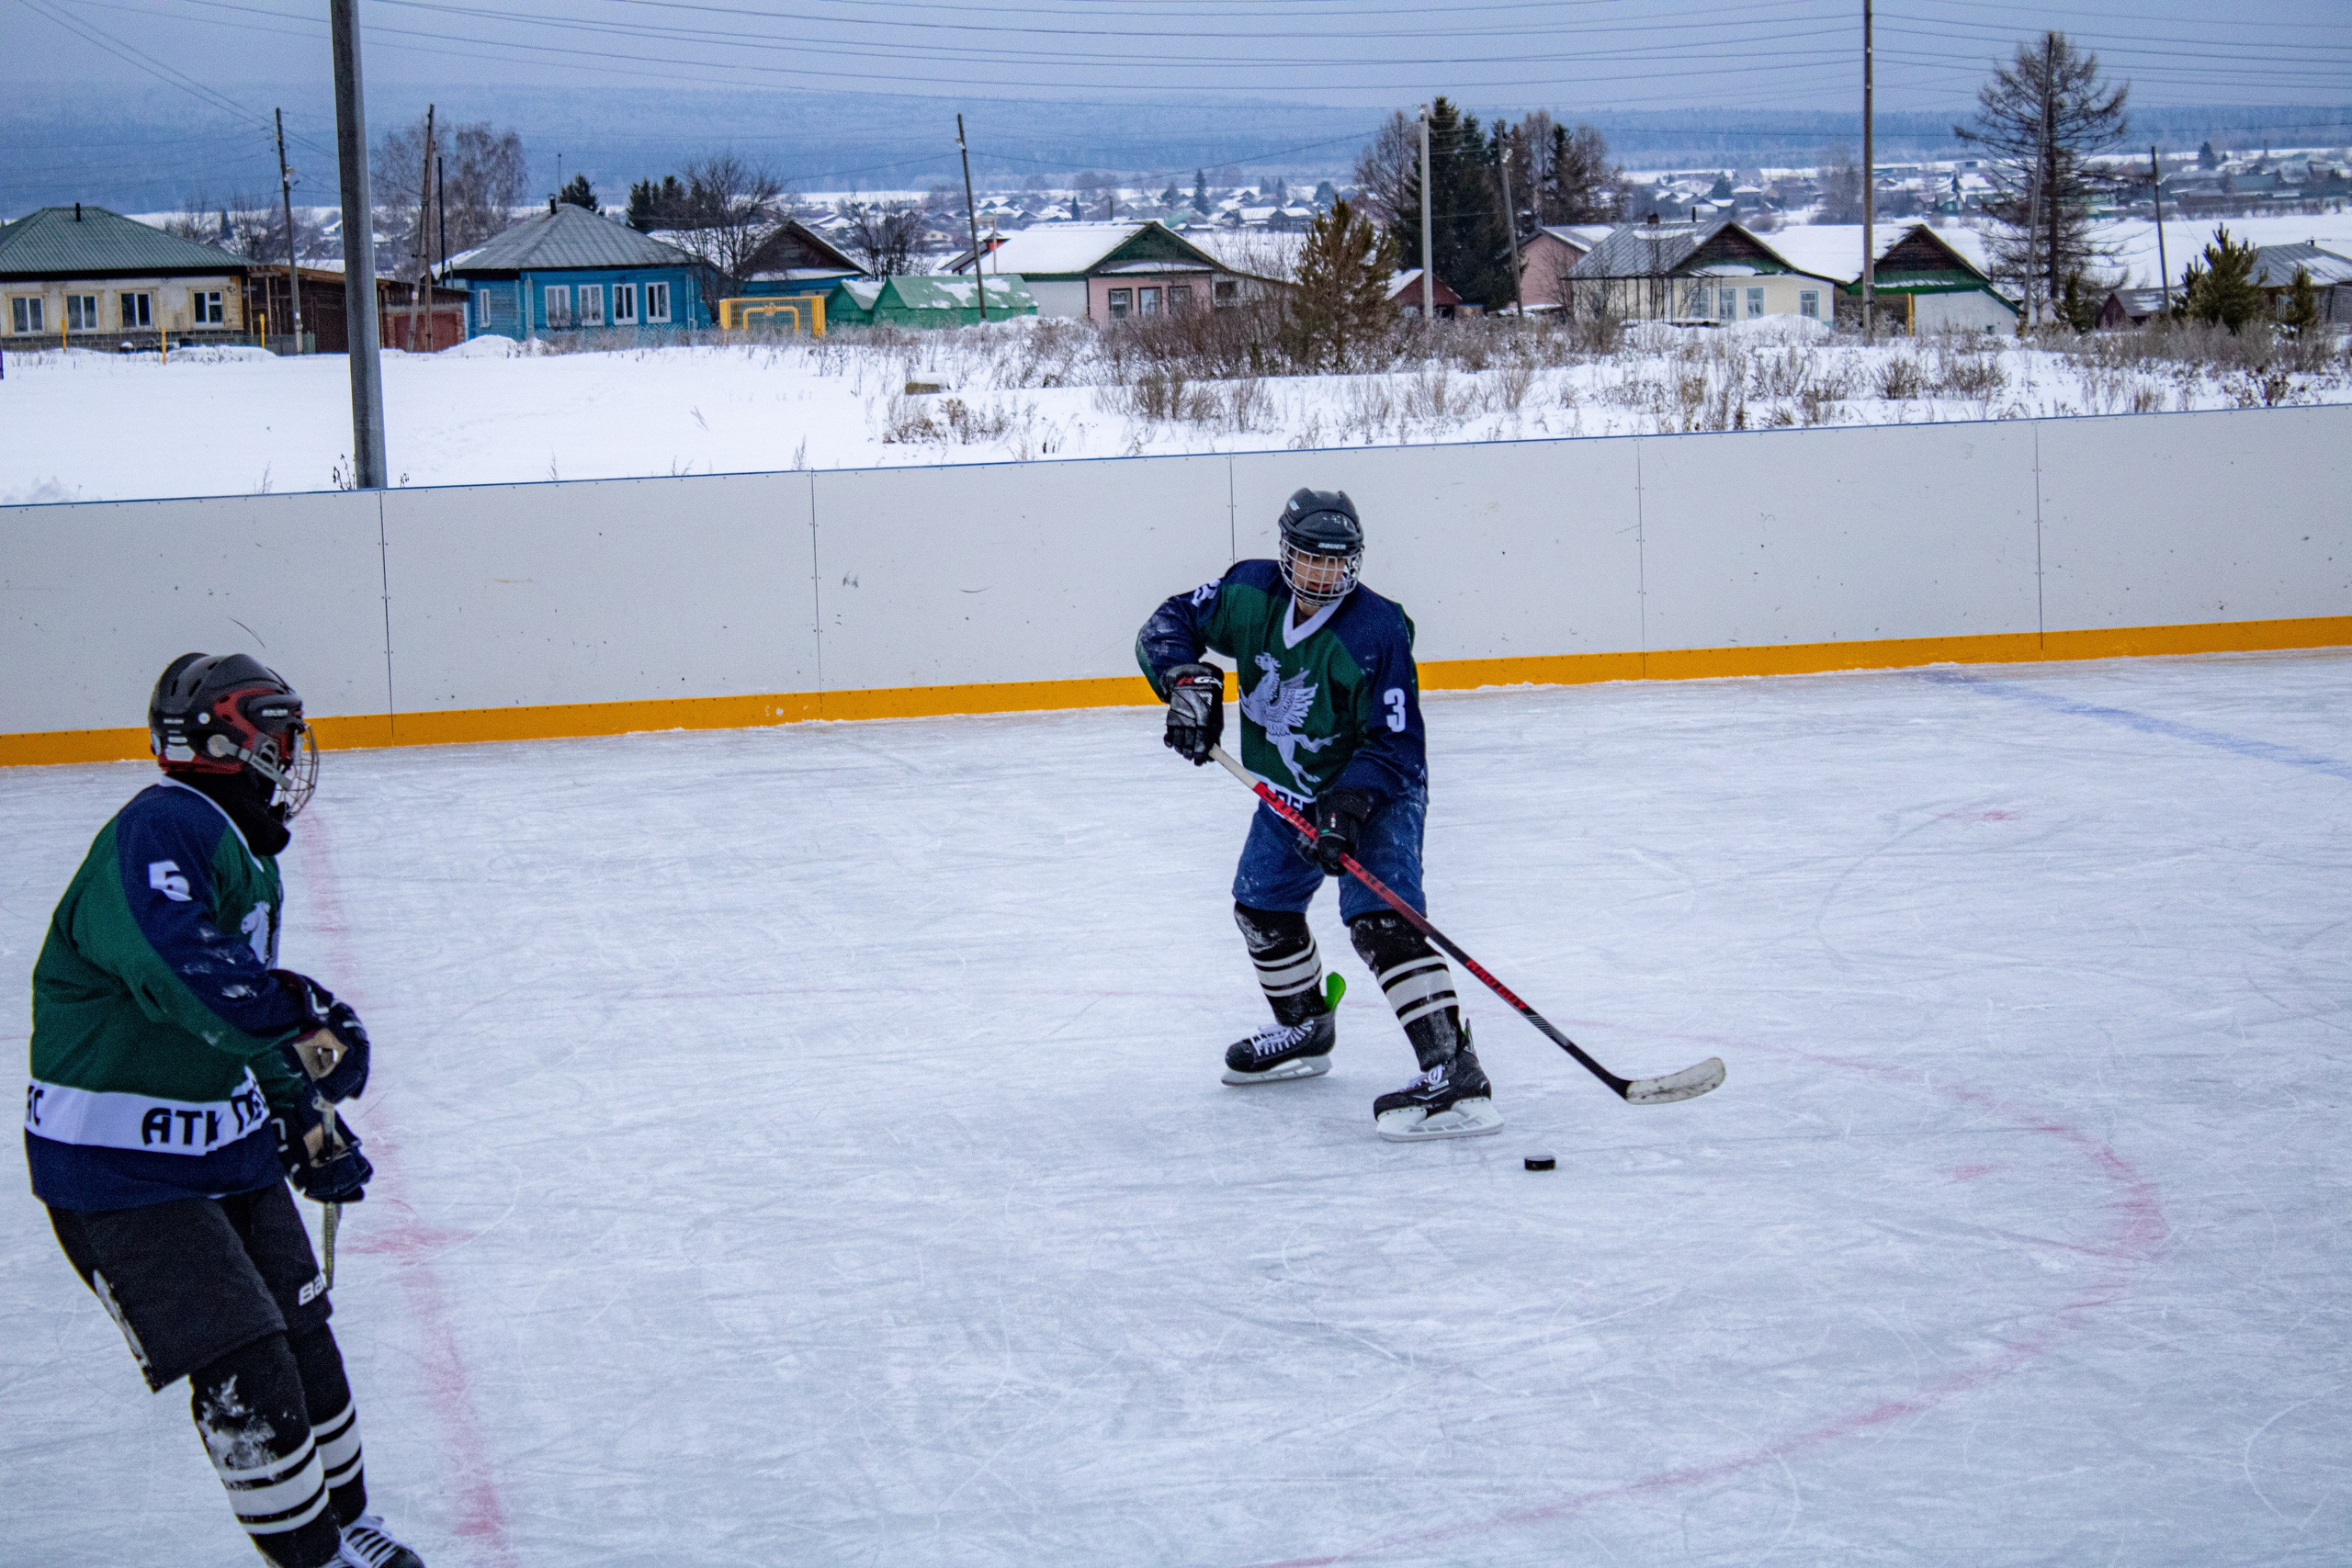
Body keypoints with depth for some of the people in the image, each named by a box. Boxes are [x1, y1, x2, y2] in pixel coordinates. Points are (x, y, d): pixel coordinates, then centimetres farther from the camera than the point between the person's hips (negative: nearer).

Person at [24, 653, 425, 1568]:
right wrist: (300, 1027, -31)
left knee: (301, 1339, 16)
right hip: (120, 1174, -10)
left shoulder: (246, 858, 11)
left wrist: (309, 1127, 19)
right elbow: (171, 961, -40)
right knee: (243, 1376, -9)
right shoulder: (164, 827, -21)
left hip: (227, 1150, 10)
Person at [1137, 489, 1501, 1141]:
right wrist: (1188, 681, -21)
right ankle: (1306, 1031, 46)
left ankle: (1454, 1072, -35)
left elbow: (1394, 745, -26)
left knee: (1378, 917, -26)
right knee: (1262, 905, 20)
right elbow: (1168, 626, -2)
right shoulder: (1249, 593, -11)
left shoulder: (1378, 633, -27)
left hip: (1378, 791, -8)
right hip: (1291, 790, 8)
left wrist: (1346, 807, -38)